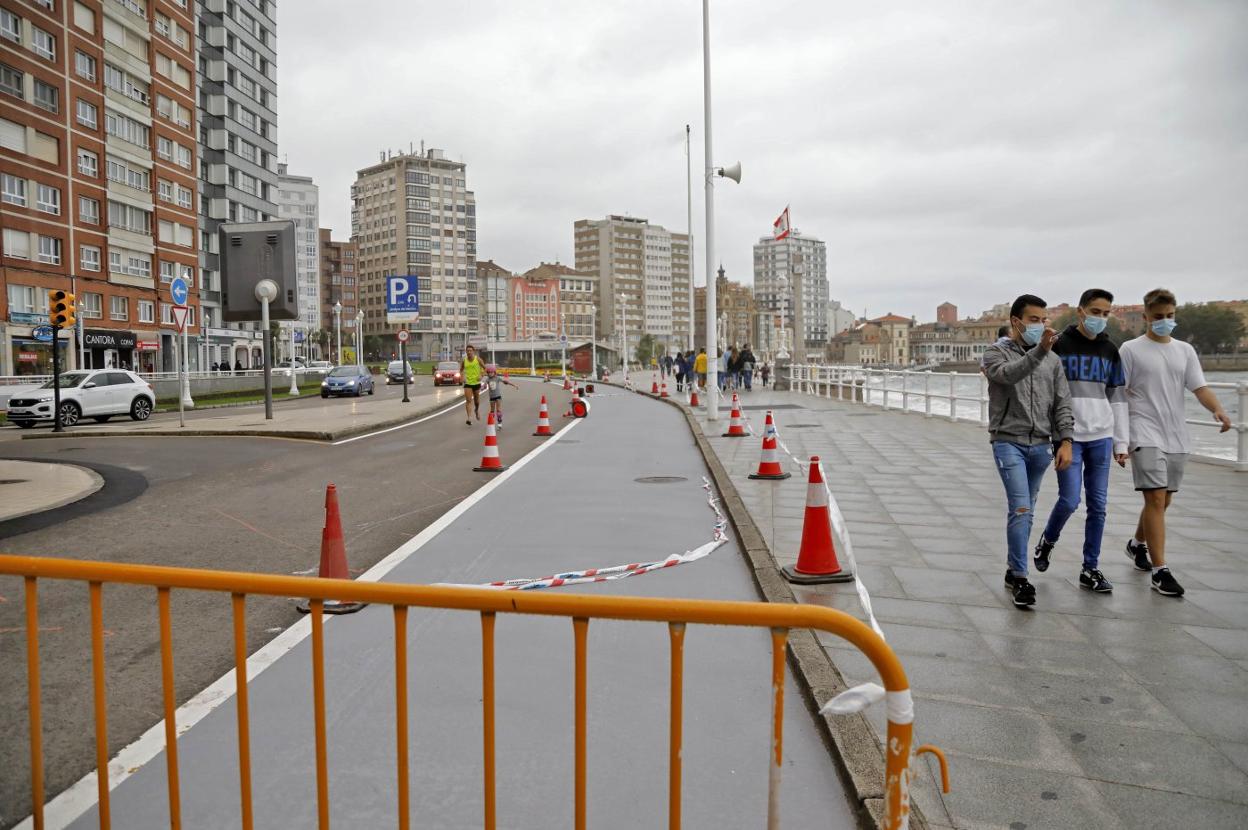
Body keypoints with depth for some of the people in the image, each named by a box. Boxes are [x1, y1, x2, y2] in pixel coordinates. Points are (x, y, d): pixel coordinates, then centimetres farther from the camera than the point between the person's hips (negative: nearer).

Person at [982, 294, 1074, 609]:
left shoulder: (1052, 359, 11)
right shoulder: (997, 353, -1)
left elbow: (1062, 403, 9)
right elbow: (1009, 374, -24)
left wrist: (1066, 440, 0)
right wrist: (1039, 350, -36)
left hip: (1040, 445, 5)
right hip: (1009, 443, -5)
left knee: (1023, 511, 13)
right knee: (1021, 509, -14)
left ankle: (1014, 569, 25)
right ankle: (1021, 579, -10)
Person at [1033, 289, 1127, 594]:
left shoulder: (1110, 351, 10)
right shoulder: (1060, 346, -3)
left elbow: (1118, 399, 13)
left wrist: (1121, 443, 10)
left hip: (1101, 437, 4)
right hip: (1068, 437, -4)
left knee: (1098, 505, 4)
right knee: (1069, 500, -9)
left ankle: (1090, 569, 14)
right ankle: (1047, 540, 21)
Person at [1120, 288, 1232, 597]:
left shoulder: (1185, 350, 12)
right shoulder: (1131, 349, -1)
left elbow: (1200, 388, 4)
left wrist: (1218, 409, -17)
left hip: (1176, 437, 5)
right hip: (1145, 435, -5)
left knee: (1162, 501, 14)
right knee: (1156, 499, -13)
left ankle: (1137, 543, 39)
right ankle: (1160, 571, -11)